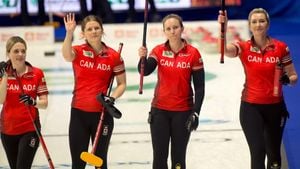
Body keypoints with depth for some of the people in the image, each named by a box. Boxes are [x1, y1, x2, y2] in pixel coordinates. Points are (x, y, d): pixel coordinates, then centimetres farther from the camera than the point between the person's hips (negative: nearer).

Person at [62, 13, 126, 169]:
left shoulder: (114, 56, -3)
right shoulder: (78, 52, -4)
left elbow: (122, 84, 5)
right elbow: (66, 55, -28)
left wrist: (112, 98, -15)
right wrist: (69, 33, -44)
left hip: (102, 113, 0)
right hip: (79, 113, 0)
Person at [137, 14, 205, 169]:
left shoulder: (193, 53, -6)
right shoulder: (158, 51, -1)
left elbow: (199, 86, -3)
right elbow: (145, 71, -16)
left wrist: (195, 113, -9)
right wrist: (143, 58, -37)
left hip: (183, 112, -1)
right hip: (160, 110, 2)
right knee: (159, 156, 4)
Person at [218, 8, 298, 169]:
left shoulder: (281, 47, -5)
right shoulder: (243, 47, -6)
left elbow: (293, 77, 1)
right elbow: (224, 49, -28)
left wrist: (287, 79, -22)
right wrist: (223, 27, -44)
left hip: (275, 106, 1)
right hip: (251, 107, -1)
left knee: (274, 153, 14)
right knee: (258, 152, -10)